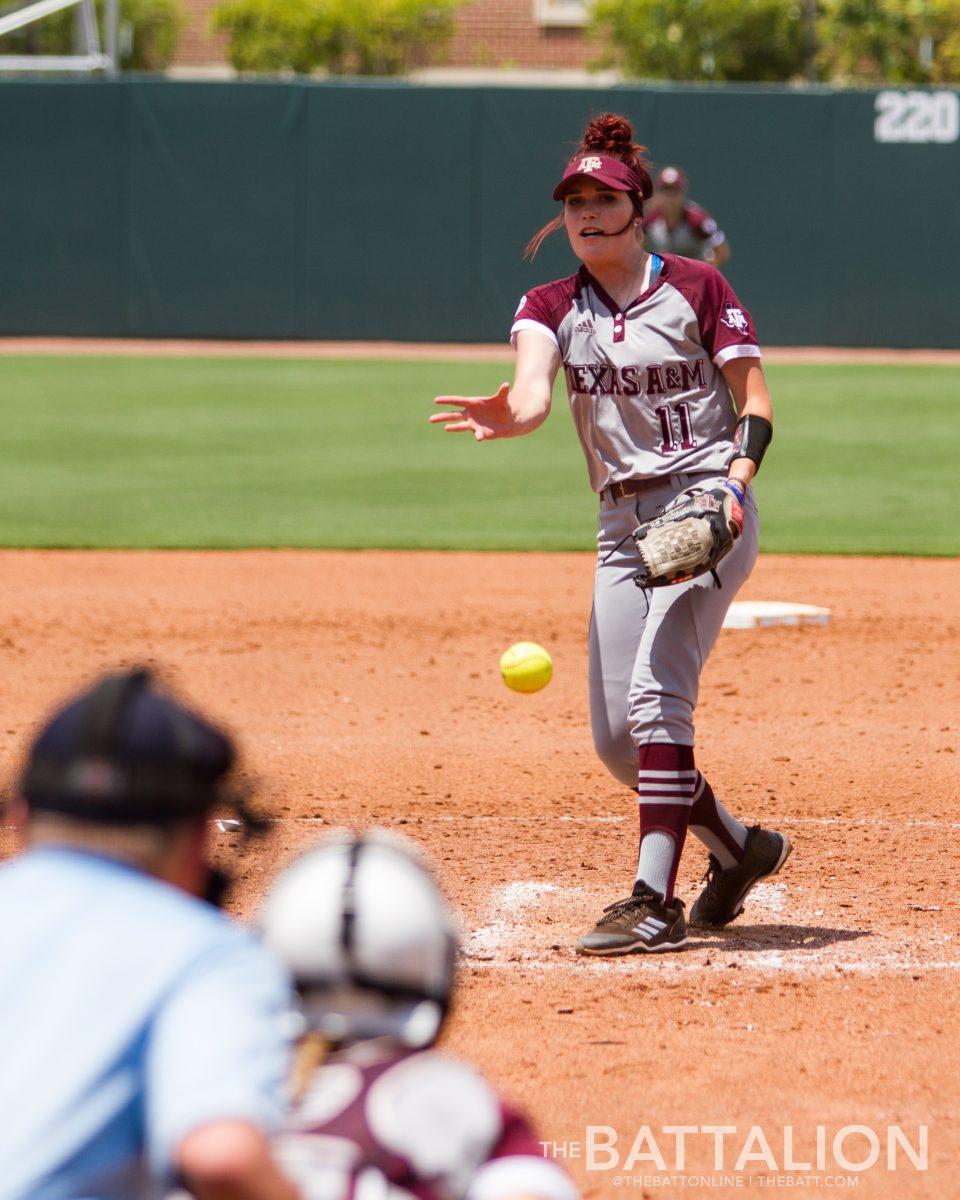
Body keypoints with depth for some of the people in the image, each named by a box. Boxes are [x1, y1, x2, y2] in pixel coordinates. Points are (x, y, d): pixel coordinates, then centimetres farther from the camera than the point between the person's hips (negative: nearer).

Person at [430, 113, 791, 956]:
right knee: (616, 735, 4)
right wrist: (506, 415, -39)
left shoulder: (696, 287, -1)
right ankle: (739, 850, 26)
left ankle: (655, 901, -26)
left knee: (655, 693, -22)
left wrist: (734, 482, -20)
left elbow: (756, 402, -1)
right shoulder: (552, 307, 7)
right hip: (624, 522, 6)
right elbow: (533, 389, -14)